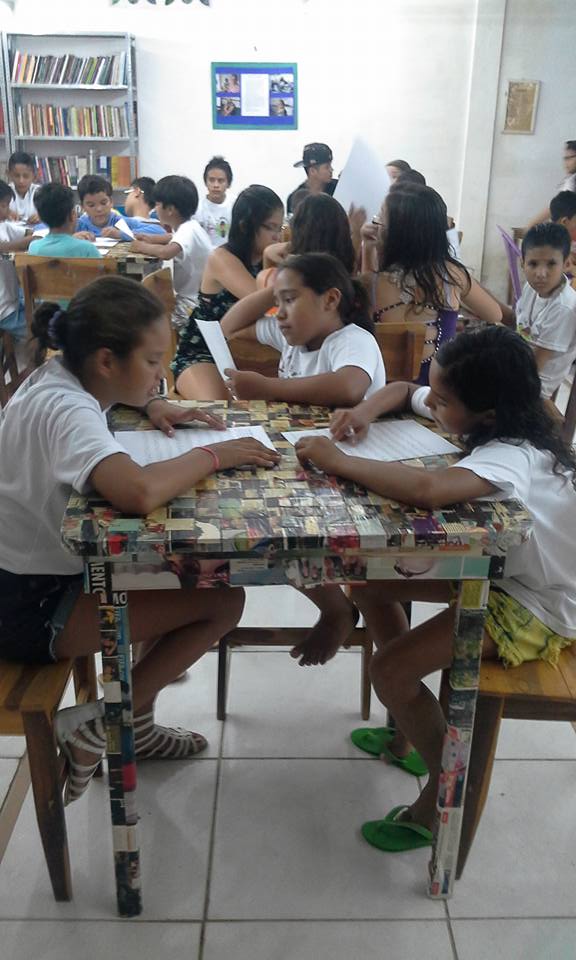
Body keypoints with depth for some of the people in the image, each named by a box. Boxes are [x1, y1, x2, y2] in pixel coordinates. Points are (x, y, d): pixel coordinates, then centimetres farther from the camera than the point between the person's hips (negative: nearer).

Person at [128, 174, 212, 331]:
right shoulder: (187, 227, 6)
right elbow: (173, 238, 28)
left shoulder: (188, 231, -22)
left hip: (191, 308, -9)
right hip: (189, 299, 9)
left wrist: (142, 247, -21)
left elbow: (166, 252, -41)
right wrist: (147, 239, 9)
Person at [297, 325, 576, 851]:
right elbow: (403, 390, 8)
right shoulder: (493, 422, -7)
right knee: (366, 579, 7)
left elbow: (429, 489, -55)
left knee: (390, 671, -18)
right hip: (495, 566, 9)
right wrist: (368, 410, -15)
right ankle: (405, 733, 23)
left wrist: (339, 461, -41)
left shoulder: (514, 456, -34)